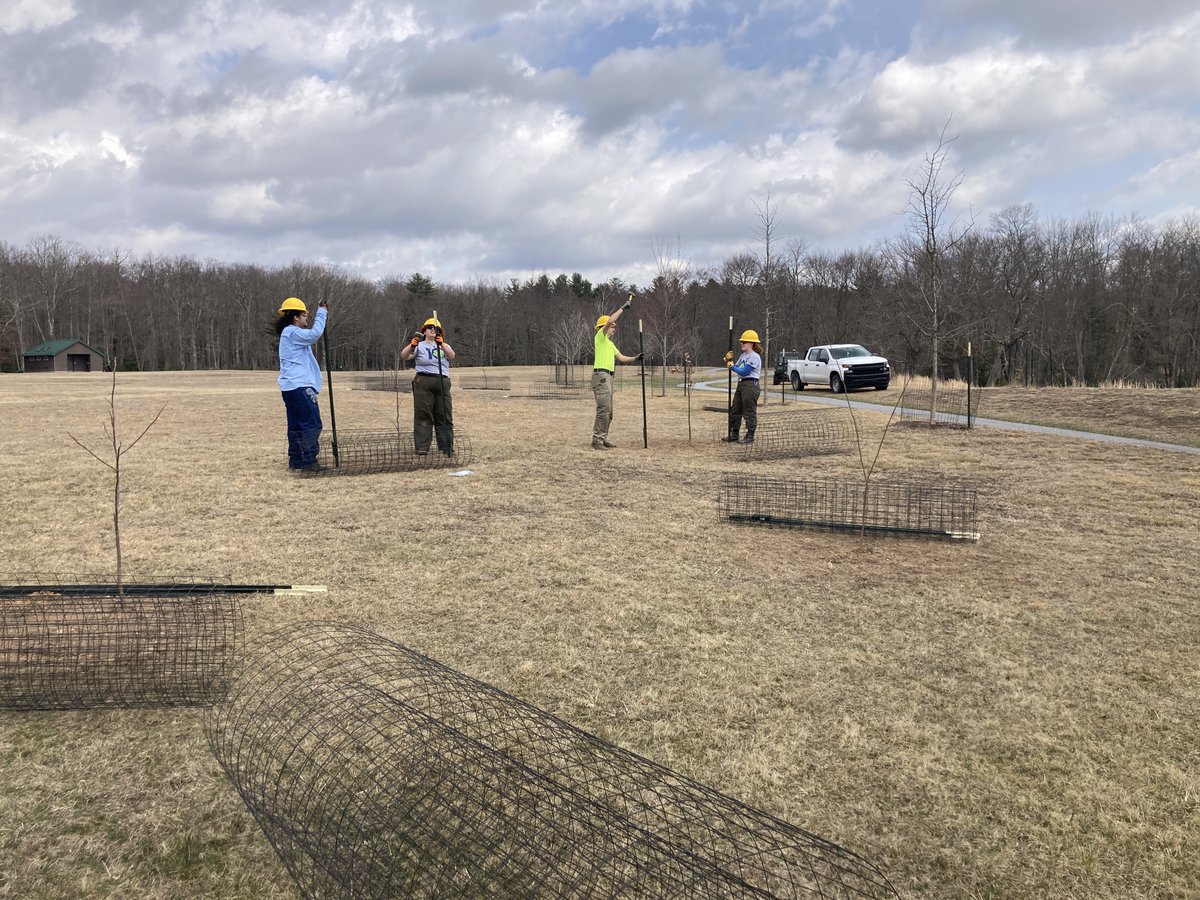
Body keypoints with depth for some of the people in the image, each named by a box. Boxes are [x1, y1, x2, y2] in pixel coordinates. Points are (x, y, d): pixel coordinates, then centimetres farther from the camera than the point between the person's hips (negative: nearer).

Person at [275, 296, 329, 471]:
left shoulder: (289, 333, 21)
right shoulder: (292, 332, -12)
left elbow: (311, 334, 27)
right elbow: (315, 334, -23)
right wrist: (322, 312, -15)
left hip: (290, 387, 11)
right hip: (300, 386, -11)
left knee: (296, 425, 12)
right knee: (312, 424, -10)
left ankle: (295, 460, 15)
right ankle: (309, 461, -12)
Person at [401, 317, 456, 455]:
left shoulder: (444, 346, 17)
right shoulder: (420, 345, 9)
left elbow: (451, 356, -5)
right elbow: (404, 357, -6)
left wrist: (442, 344, -23)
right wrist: (411, 345, -25)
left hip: (443, 382, 3)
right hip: (423, 382, -3)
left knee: (445, 416, 4)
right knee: (422, 415, -6)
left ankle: (447, 447, 8)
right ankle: (421, 447, -4)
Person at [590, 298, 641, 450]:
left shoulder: (610, 343, 26)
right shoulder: (600, 337, -2)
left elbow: (621, 357, 25)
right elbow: (610, 320, -18)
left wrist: (635, 358, 11)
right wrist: (622, 308, -10)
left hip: (608, 377, 10)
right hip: (601, 376, -10)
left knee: (608, 412, 11)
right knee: (603, 410, -15)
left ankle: (602, 439, 16)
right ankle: (597, 441, -16)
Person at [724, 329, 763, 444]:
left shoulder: (754, 357, -13)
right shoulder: (743, 355, 17)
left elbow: (744, 372, -19)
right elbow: (736, 367, 16)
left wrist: (732, 366, -8)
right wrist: (728, 360, 1)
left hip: (750, 385, -10)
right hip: (741, 383, 10)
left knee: (749, 412, -4)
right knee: (735, 410, 12)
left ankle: (750, 437, 3)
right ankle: (733, 435, 19)